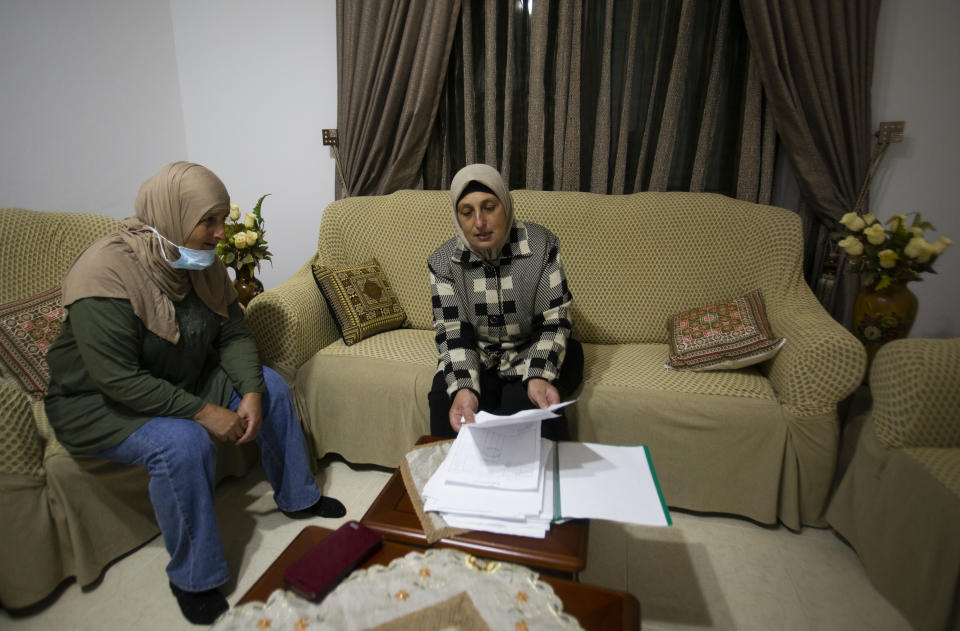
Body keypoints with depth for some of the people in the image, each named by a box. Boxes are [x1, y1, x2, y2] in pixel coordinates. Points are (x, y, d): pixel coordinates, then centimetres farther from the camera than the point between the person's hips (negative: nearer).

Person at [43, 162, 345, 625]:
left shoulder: (202, 261, -5)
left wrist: (251, 391, -19)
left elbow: (233, 334, -3)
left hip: (182, 379, 8)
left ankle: (297, 497, 15)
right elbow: (119, 380, -32)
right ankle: (194, 580, -10)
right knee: (183, 444, -33)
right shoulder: (106, 274, -29)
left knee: (270, 387, -3)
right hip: (101, 402, -7)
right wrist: (203, 412, -30)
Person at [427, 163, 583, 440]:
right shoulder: (443, 262, -6)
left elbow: (554, 323, -13)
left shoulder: (541, 245, -11)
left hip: (537, 354, -1)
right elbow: (452, 335, -11)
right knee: (445, 401, -26)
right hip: (477, 359, 2)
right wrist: (463, 388, -31)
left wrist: (538, 378, -31)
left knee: (524, 404, -32)